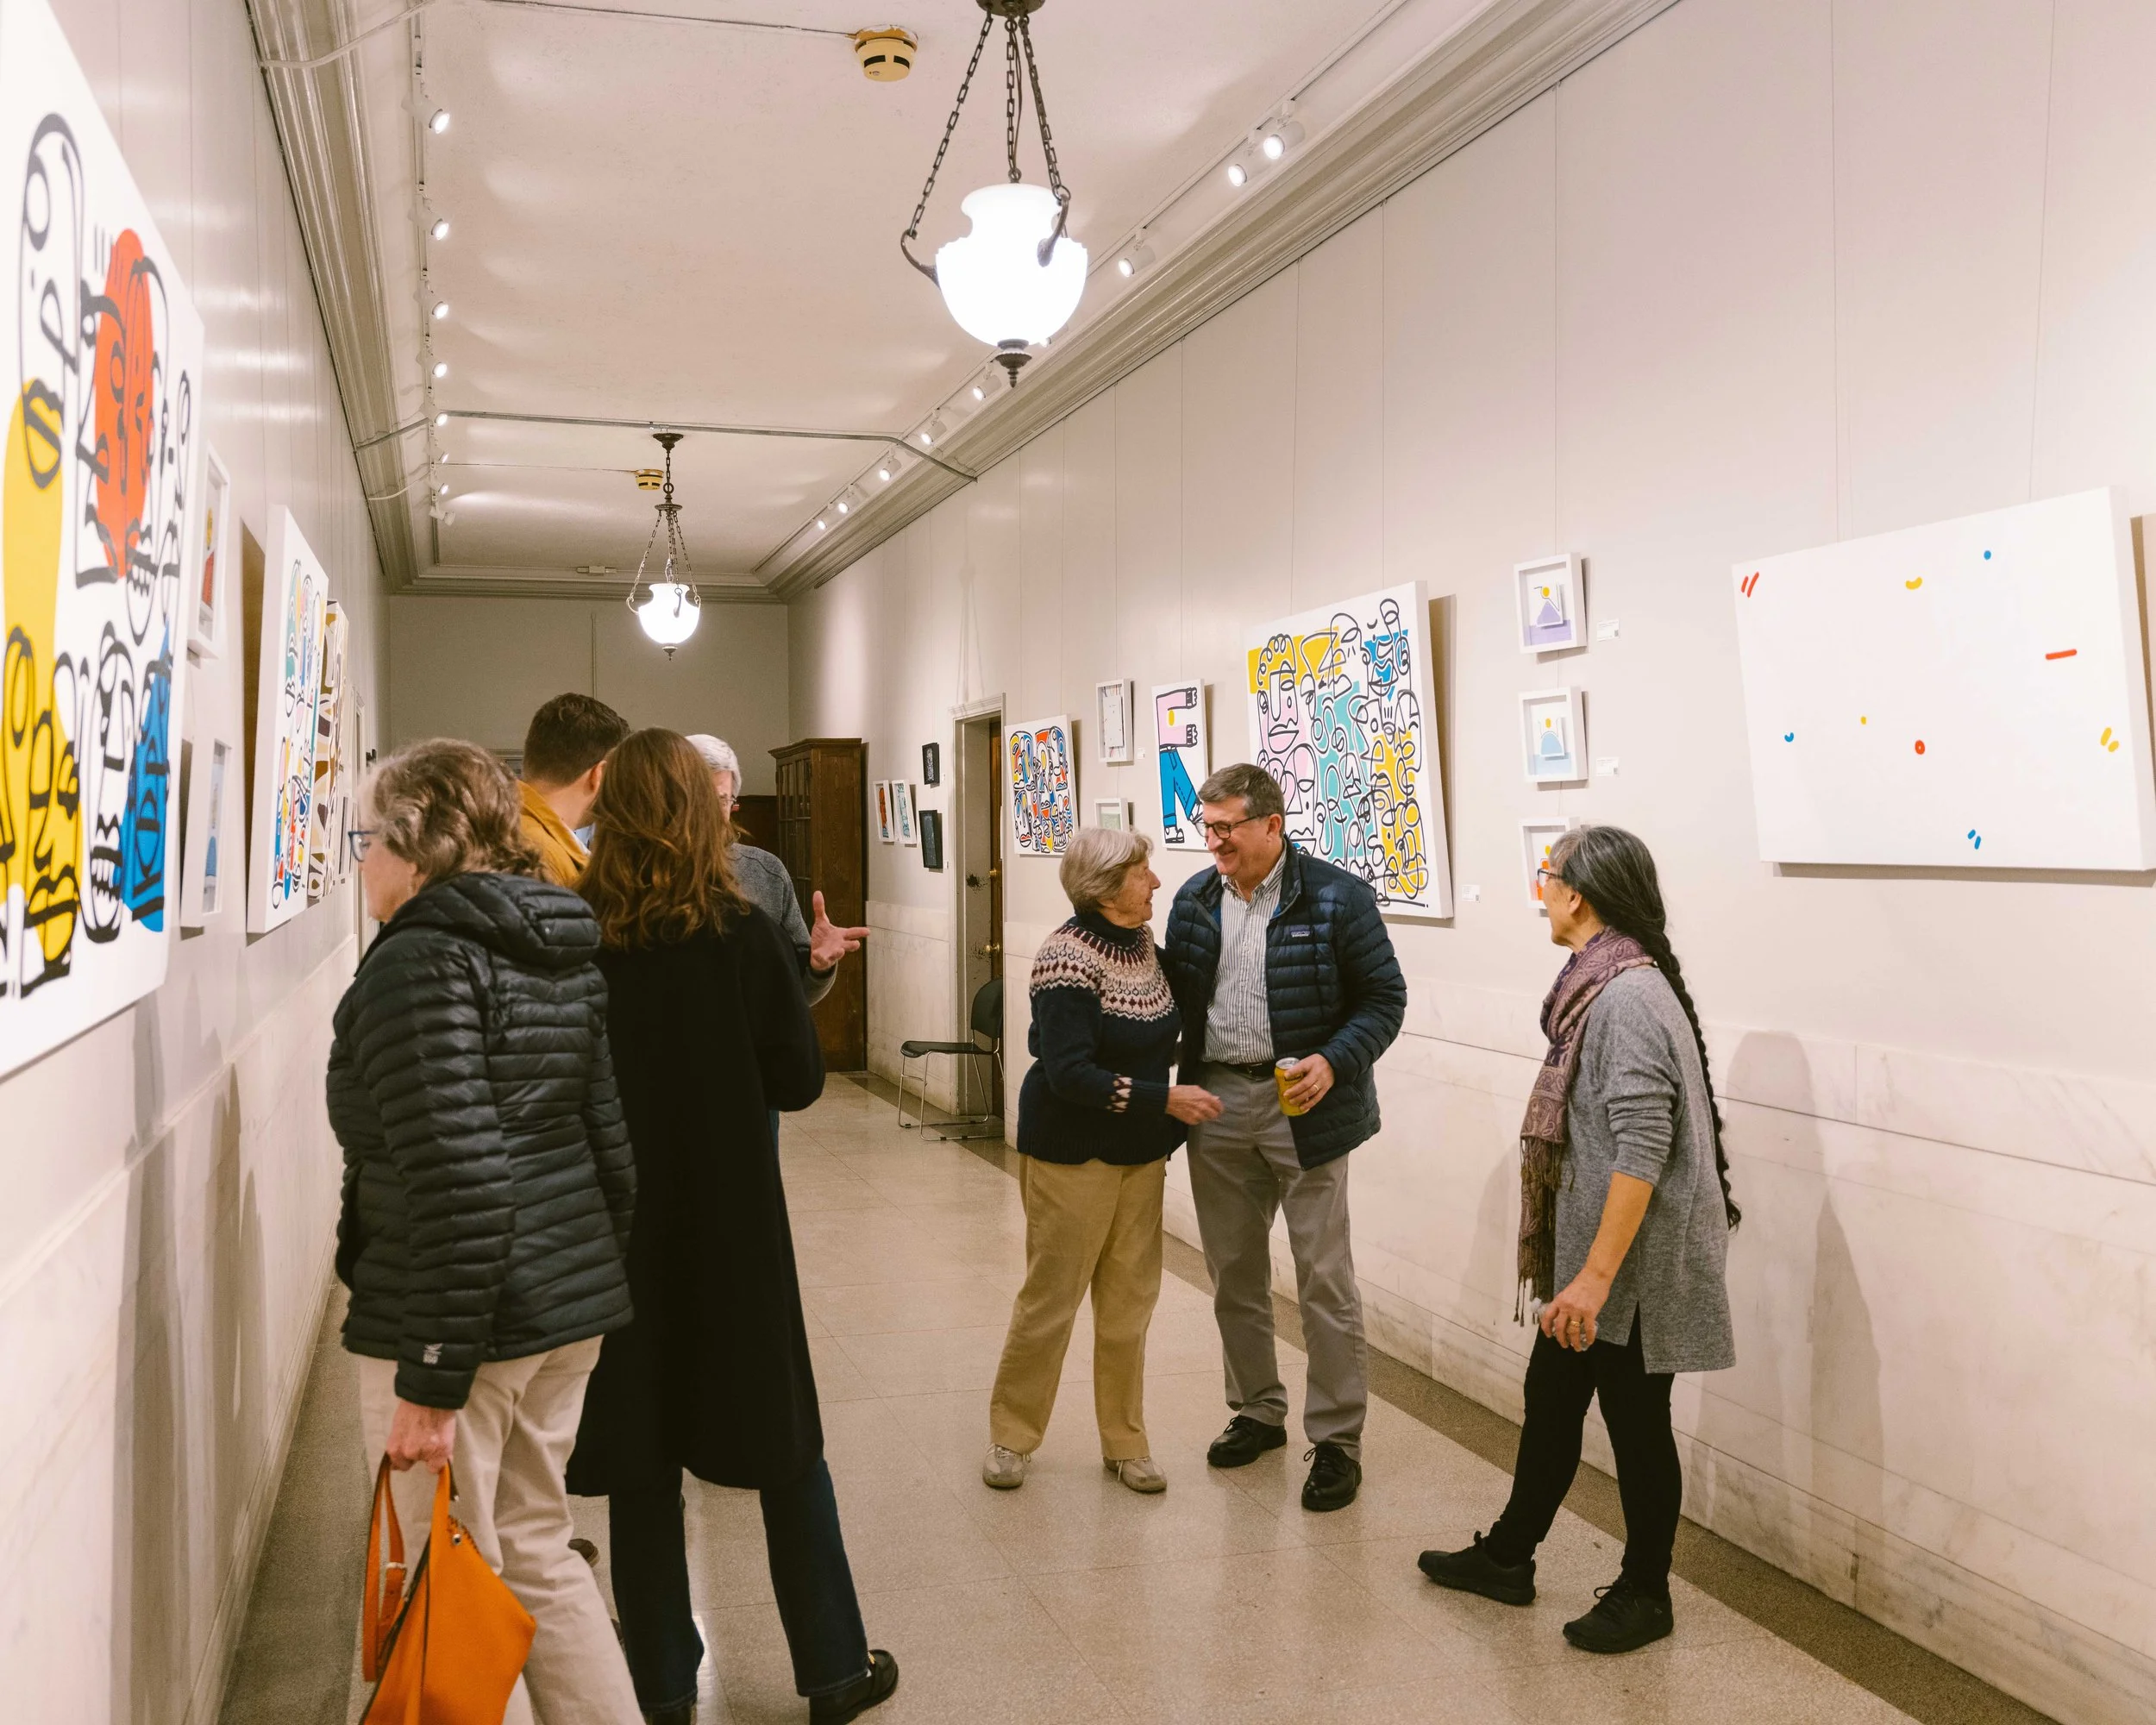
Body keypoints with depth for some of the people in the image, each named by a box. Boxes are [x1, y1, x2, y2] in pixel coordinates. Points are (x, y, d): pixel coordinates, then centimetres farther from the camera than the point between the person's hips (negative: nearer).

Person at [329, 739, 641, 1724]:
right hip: (568, 1309, 8)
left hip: (455, 1318, -8)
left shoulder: (419, 962, -15)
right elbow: (609, 1149, 14)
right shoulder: (562, 959, 11)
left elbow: (457, 1184, -23)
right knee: (534, 1552, 20)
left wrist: (431, 1381, -20)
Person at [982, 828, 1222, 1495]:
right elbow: (1069, 1073, -23)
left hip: (1140, 1152, 7)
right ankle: (1011, 1435, 20)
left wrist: (1165, 1131, 16)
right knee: (1052, 1296, 3)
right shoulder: (1067, 958, -19)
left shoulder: (1142, 940, 4)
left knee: (1129, 1301, 10)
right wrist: (1164, 1098, -23)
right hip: (1072, 1154, -7)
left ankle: (1124, 1443, 23)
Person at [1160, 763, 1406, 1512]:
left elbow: (1384, 998, -7)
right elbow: (1176, 998, 12)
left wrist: (1335, 1062, -22)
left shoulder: (1337, 898, -9)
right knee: (1234, 1274, 15)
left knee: (1324, 1280, 1)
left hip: (1302, 1105, -5)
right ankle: (1257, 1412, 32)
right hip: (1216, 1105, 5)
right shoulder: (1195, 899, 6)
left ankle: (1336, 1439, 13)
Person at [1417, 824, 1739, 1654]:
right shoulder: (1602, 985, 7)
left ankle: (1643, 1596, 26)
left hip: (1635, 1262, -9)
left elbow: (1642, 1153, -28)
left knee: (1635, 1421, 8)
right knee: (1551, 1397, 19)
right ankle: (1508, 1557, 35)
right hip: (1586, 1248, 10)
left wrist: (1597, 1274, -27)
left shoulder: (1628, 997, -24)